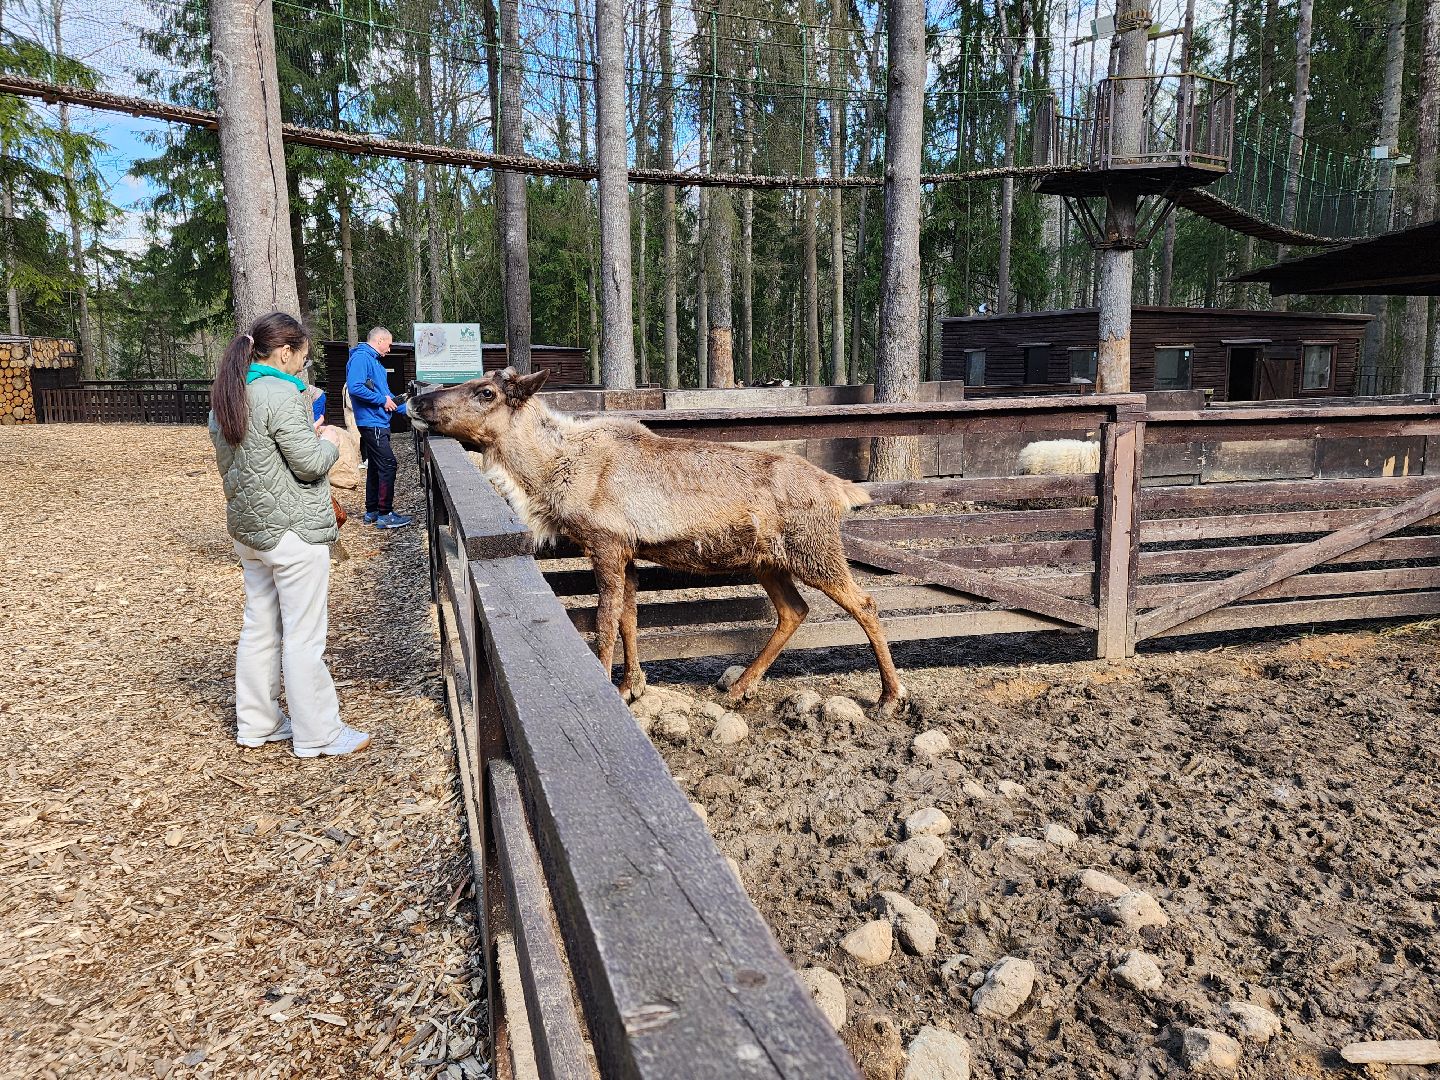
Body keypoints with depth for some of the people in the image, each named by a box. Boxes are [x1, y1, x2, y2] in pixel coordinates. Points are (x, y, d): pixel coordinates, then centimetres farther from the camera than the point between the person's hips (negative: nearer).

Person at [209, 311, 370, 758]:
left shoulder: (226, 395, 10)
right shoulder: (281, 395, -18)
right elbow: (309, 464, -19)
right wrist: (327, 442, 1)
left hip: (248, 528, 9)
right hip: (292, 530, -9)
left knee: (259, 628, 17)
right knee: (304, 636, -1)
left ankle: (256, 723, 27)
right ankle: (318, 735, 8)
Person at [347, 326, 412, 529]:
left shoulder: (375, 361, 19)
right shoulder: (360, 358, -12)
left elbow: (385, 393, 25)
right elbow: (355, 387, -25)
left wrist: (407, 410, 21)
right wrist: (382, 400, -17)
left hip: (378, 423, 11)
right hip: (372, 422, -11)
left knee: (375, 467, 14)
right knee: (387, 465, -11)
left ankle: (372, 512, 21)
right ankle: (385, 514, -7)